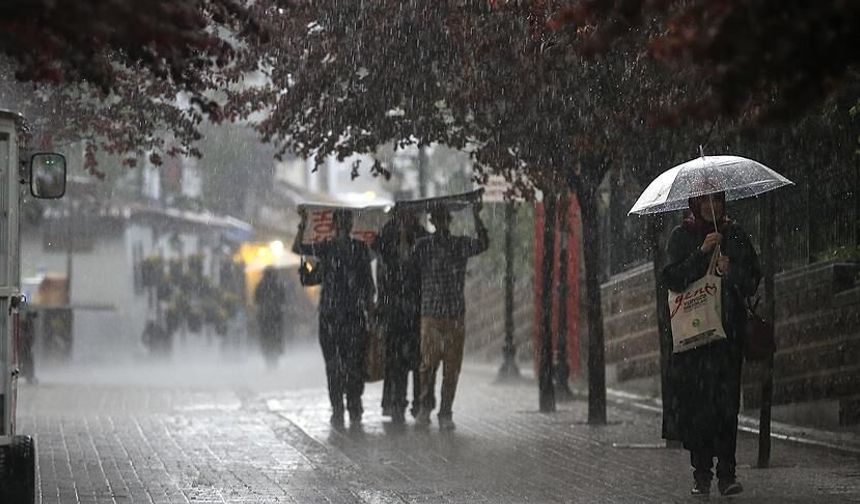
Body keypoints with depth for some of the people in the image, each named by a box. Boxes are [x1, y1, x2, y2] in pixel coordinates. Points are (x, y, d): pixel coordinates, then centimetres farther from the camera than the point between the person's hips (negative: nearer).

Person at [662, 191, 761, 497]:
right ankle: (701, 474, 0)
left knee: (727, 400, -8)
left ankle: (727, 473, -9)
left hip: (728, 327, 1)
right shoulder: (682, 236, 8)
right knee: (696, 400, -5)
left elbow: (752, 282, 10)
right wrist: (702, 252, -14)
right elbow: (672, 278, -5)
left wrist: (731, 272, -10)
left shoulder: (736, 236, 12)